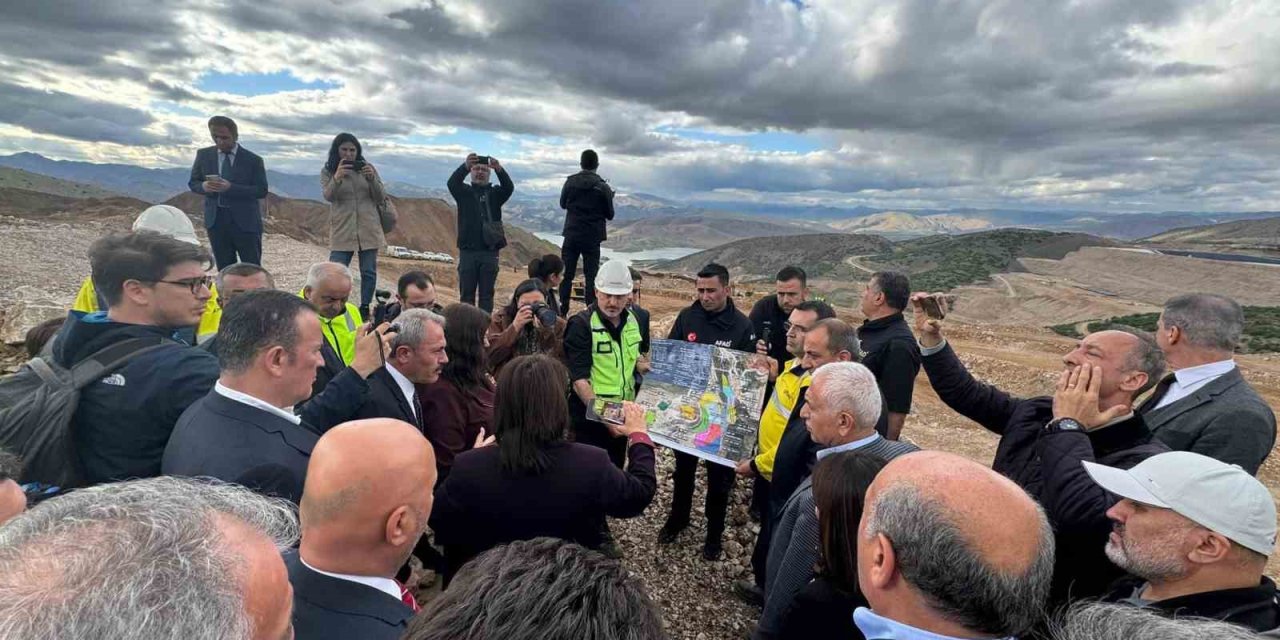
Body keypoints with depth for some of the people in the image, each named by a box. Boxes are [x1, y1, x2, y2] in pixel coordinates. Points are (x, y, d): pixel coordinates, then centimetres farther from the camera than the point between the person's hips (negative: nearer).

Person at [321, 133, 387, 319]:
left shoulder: (367, 167, 8)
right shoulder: (327, 171, 4)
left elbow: (381, 198, 3)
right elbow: (328, 196, -14)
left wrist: (372, 179, -16)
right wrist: (337, 178, -33)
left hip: (368, 229, 1)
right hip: (342, 230, -1)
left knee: (369, 272, 4)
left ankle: (365, 310, 15)